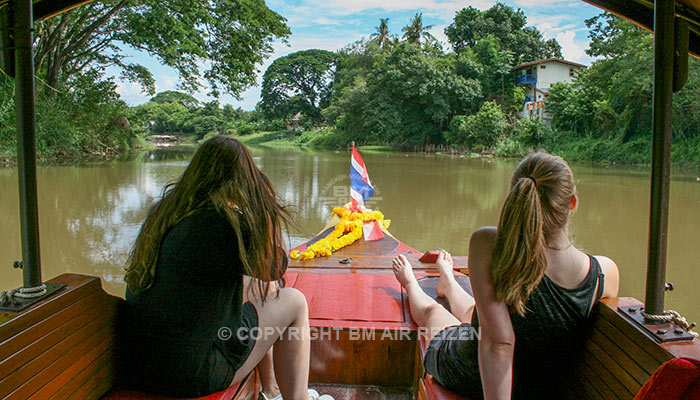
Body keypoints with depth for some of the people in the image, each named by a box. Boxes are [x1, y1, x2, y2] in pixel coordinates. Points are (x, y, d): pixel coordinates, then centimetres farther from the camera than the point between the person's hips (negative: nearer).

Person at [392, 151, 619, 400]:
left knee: (431, 311, 33)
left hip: (468, 378, -3)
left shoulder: (487, 246, -35)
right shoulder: (605, 272, -22)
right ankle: (448, 283, 73)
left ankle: (411, 284, 68)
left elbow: (498, 342, -36)